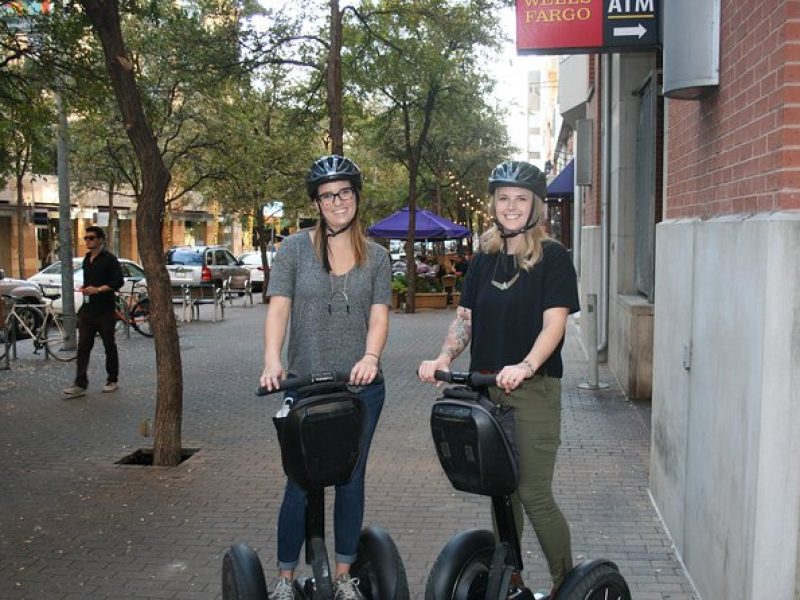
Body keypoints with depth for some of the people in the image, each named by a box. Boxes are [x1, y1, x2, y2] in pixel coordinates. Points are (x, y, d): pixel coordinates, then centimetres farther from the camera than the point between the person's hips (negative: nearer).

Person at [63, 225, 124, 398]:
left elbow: (118, 282, -14)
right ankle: (80, 384, -2)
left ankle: (112, 380, 18)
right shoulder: (87, 259, 15)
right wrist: (84, 288, 7)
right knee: (83, 347, -1)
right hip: (87, 309, 6)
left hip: (105, 311, -6)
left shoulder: (109, 259, -8)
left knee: (109, 345, 6)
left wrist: (98, 289, -21)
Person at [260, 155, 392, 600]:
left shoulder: (377, 257, 6)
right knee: (301, 484, 2)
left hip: (362, 386, 2)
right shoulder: (295, 248, 1)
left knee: (351, 481, 11)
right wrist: (273, 360, -24)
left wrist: (370, 356, -23)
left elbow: (379, 315, -3)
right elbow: (278, 308, -7)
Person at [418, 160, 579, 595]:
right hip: (486, 388, 6)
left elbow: (554, 322, -15)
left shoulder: (552, 258, -5)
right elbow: (465, 317, 11)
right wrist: (444, 357, -7)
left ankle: (566, 582, 14)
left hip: (533, 390, -5)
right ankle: (508, 576, 31)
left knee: (534, 494, -5)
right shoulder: (484, 260, 11)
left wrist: (525, 366, -31)